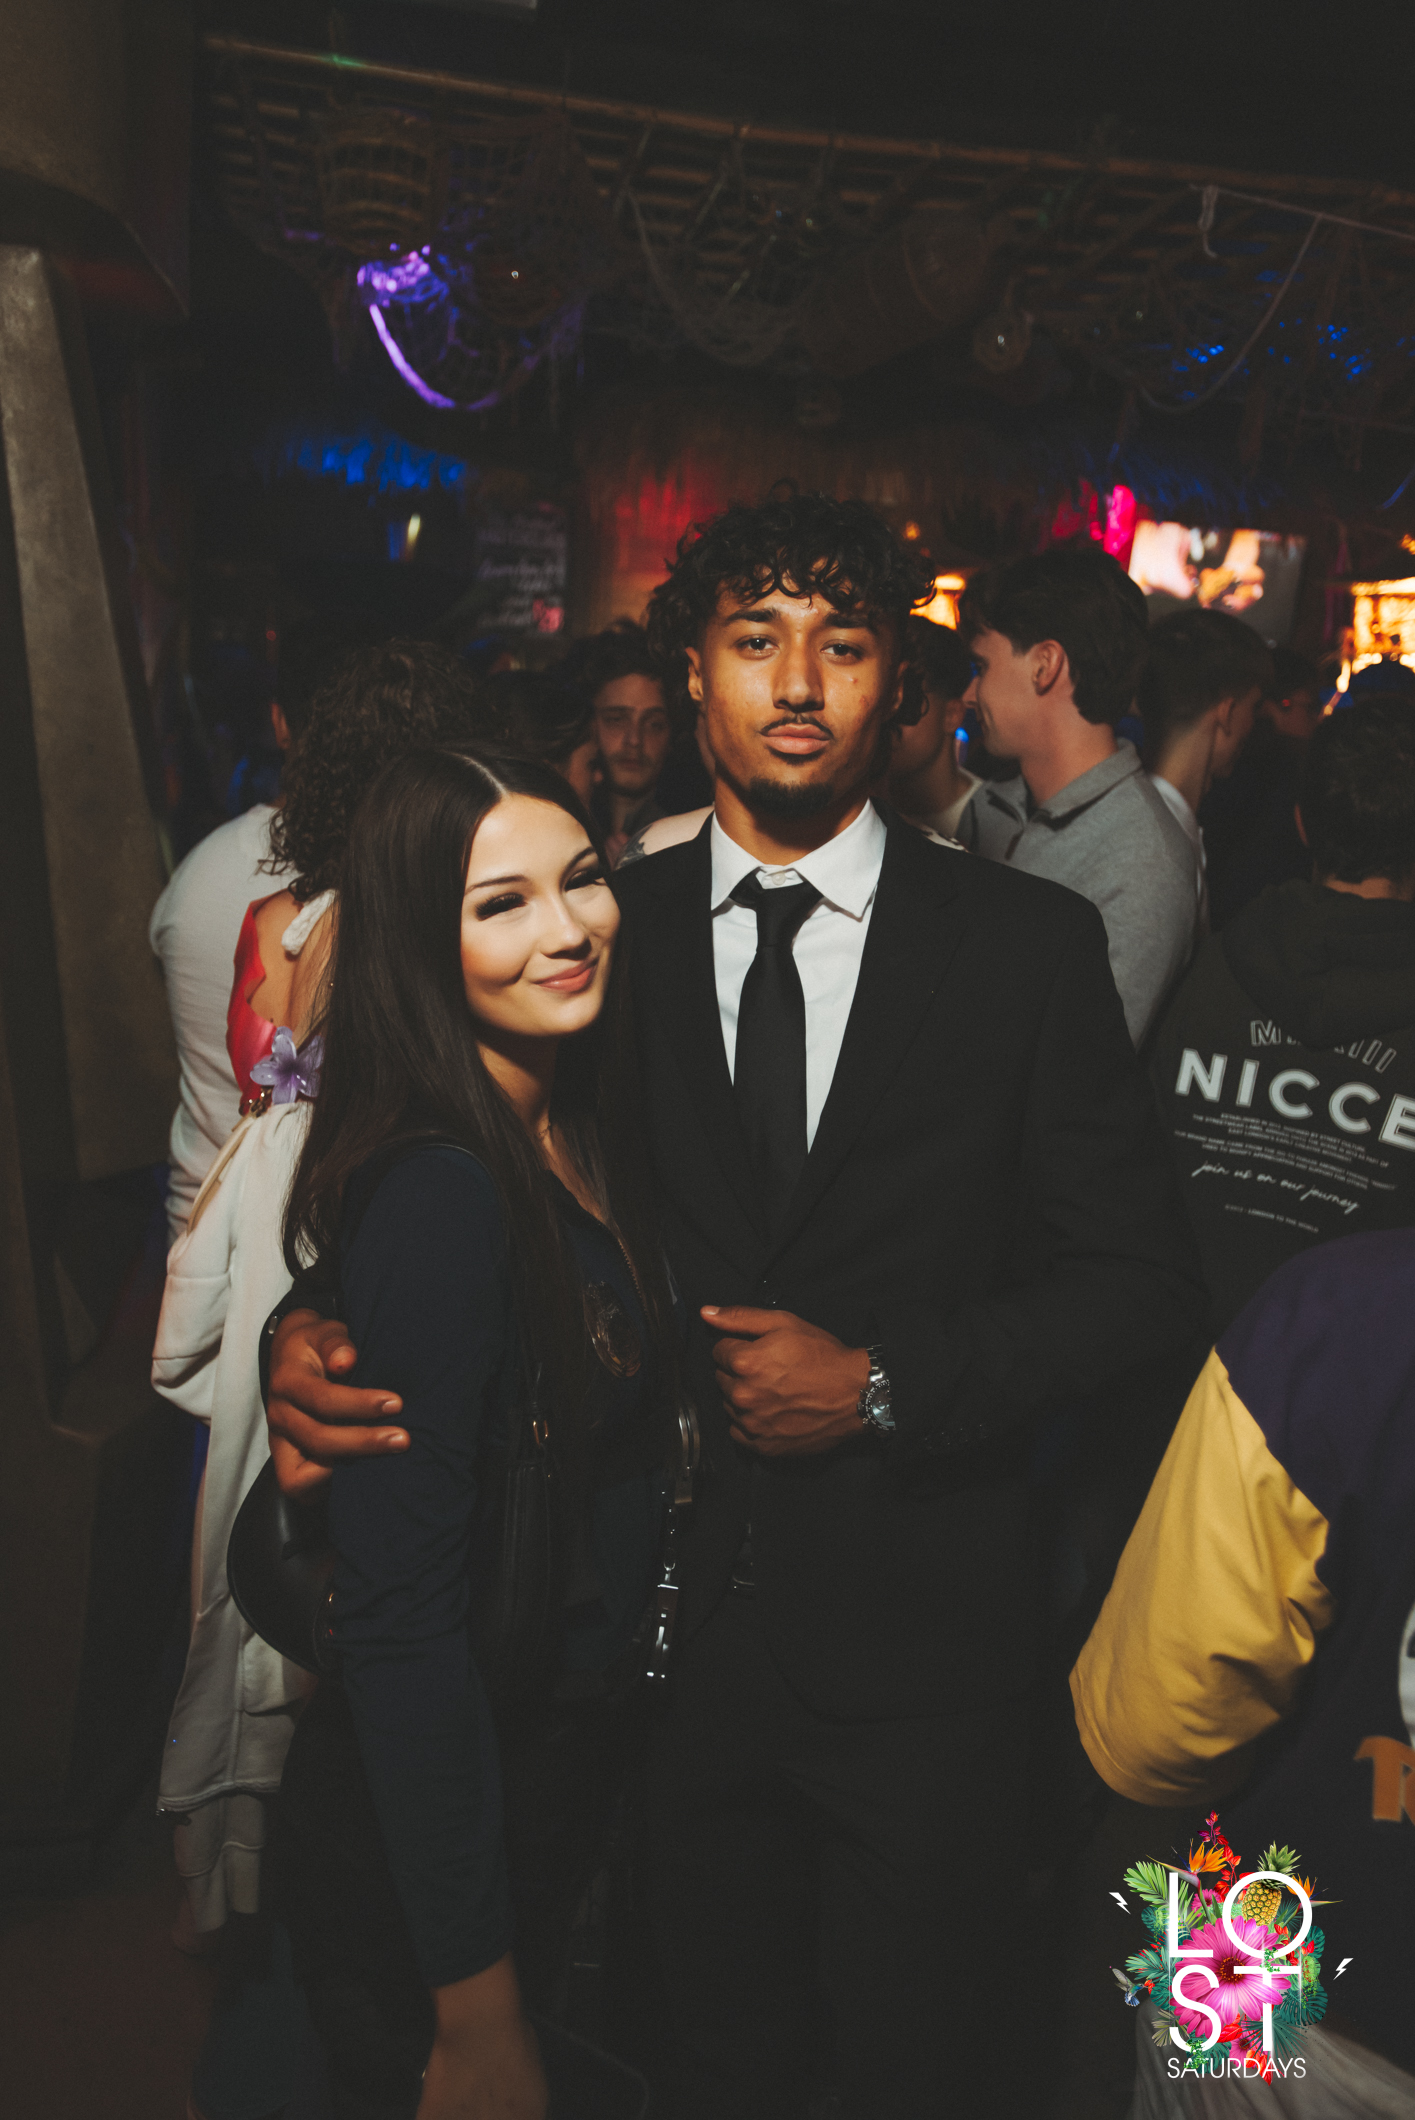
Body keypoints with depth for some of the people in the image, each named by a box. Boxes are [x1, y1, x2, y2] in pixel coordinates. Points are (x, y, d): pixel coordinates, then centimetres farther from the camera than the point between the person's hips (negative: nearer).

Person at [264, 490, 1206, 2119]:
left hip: (915, 1639, -1)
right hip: (672, 1617, 2)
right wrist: (318, 1333, -18)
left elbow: (1138, 1277, -5)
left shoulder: (1029, 944, -6)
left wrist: (883, 1384, -15)